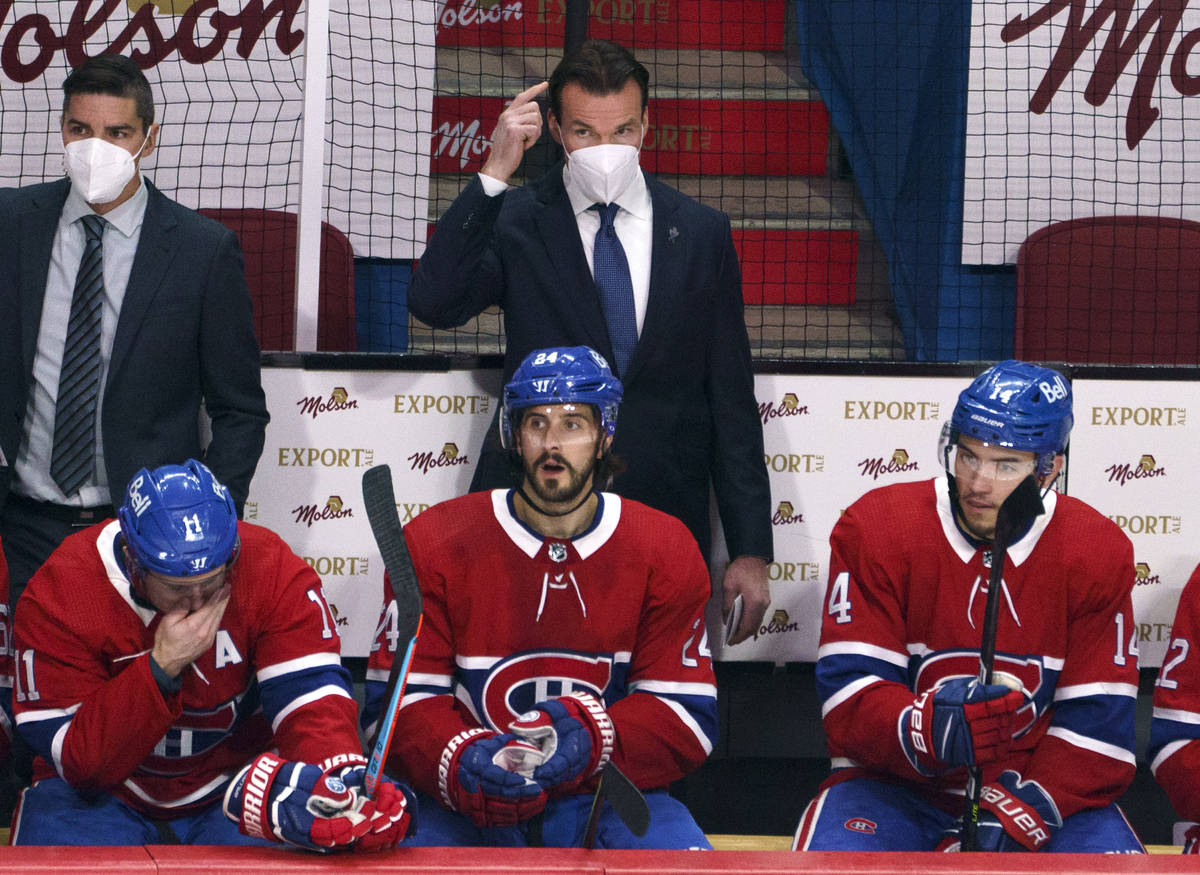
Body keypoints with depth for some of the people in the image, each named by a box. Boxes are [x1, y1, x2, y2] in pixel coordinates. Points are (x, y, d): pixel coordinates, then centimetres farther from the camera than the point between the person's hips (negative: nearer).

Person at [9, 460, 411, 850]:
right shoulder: (57, 595, -17)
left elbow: (312, 694, -21)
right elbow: (76, 760, -17)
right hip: (106, 794, -1)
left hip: (234, 787, 1)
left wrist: (335, 783, -43)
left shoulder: (272, 570, -13)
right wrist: (162, 668, -28)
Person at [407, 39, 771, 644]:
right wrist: (494, 173, -19)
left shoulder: (701, 232, 8)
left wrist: (751, 552, 4)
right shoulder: (515, 222, 3)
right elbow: (432, 302, -16)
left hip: (666, 520, 1)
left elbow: (731, 401, 8)